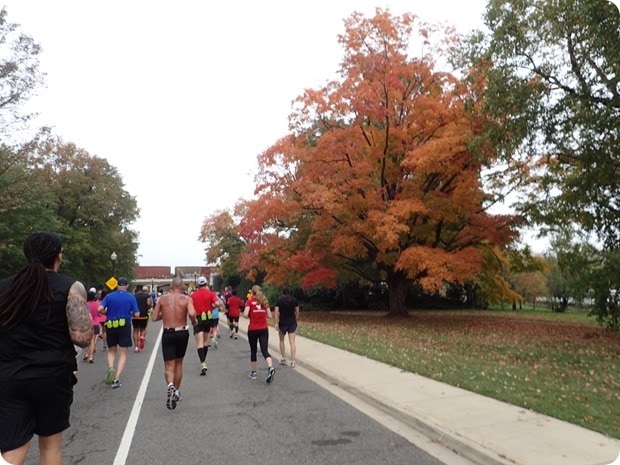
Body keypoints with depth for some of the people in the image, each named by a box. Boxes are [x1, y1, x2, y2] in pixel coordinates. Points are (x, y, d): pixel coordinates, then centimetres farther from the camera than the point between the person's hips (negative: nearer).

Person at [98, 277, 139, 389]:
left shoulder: (109, 296, -1)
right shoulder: (131, 297, -4)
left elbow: (100, 309, -12)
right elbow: (136, 314, -7)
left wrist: (107, 313, 8)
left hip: (111, 326, 1)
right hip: (125, 326, -1)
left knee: (111, 350, 20)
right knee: (123, 353, 6)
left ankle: (110, 368, -7)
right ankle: (116, 379, 0)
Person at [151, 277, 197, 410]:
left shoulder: (162, 299, 1)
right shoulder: (187, 299, -6)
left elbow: (154, 318, 2)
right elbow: (191, 313, -24)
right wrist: (194, 321, -3)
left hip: (167, 334, 0)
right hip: (182, 333, 0)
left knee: (169, 365, 2)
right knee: (179, 363, 20)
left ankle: (170, 385, -28)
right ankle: (177, 391, 30)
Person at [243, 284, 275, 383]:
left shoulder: (250, 301, -2)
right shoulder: (264, 301, 8)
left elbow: (245, 314, -16)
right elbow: (269, 316, 6)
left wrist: (250, 316, 5)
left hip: (252, 329, -2)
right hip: (264, 329, 2)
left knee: (253, 351, 14)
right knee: (265, 350, -1)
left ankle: (253, 372, 22)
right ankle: (270, 368, -26)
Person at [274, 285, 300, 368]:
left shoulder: (279, 300, -5)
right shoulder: (294, 300, 1)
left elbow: (276, 312, -13)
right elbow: (297, 312, 4)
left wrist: (276, 323, -11)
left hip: (283, 323, -1)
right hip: (292, 323, 1)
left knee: (281, 341, 20)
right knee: (292, 342, -1)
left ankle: (283, 359, 24)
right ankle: (292, 361, -7)